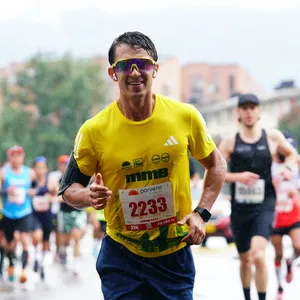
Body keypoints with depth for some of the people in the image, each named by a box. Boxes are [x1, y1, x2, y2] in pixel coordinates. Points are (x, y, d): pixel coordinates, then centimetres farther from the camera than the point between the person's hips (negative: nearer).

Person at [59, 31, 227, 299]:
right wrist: (90, 196, -22)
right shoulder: (94, 130, -10)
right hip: (121, 255, -1)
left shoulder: (185, 117, -6)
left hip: (175, 253, 2)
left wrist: (201, 213, -3)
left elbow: (216, 164, 9)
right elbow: (69, 188, 0)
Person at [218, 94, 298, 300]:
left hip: (264, 207, -2)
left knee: (258, 255, -23)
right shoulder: (230, 142, 1)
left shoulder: (273, 137, 1)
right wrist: (238, 176, -18)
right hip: (239, 208, 2)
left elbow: (293, 155, 19)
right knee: (245, 260, 15)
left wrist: (287, 167, -2)